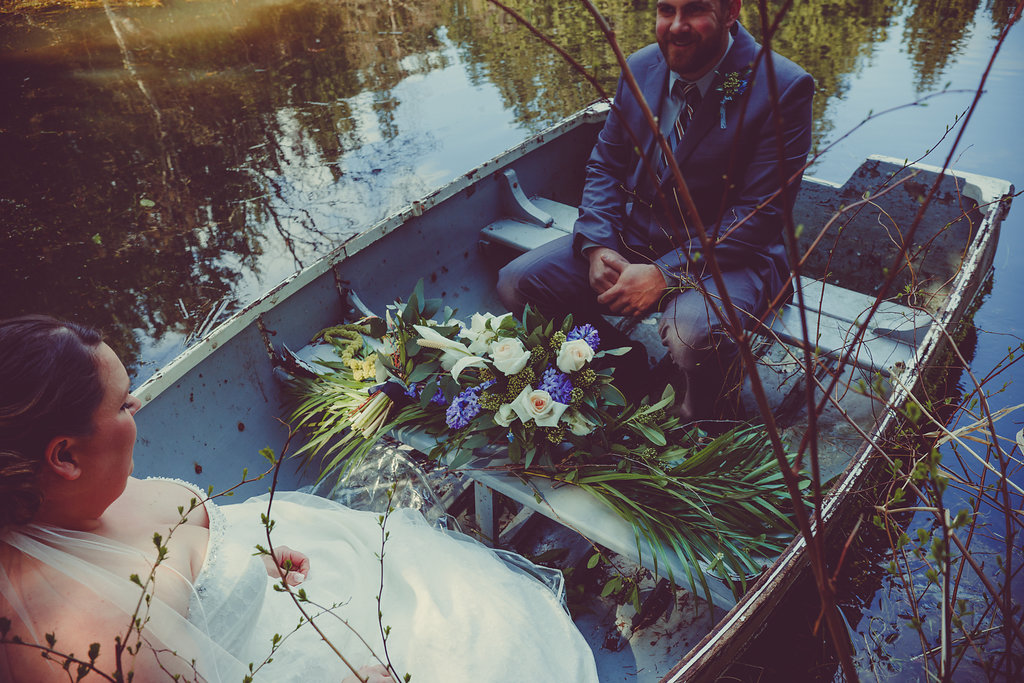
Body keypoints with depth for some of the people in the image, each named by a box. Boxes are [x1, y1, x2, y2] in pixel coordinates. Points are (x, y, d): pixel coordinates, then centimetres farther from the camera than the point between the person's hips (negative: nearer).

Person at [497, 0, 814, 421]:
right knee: (515, 284, -8)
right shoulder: (640, 68, 5)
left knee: (693, 333, -38)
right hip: (632, 236, 6)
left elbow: (760, 214, -17)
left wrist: (665, 274, -26)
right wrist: (597, 247, -9)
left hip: (725, 253, -5)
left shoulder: (783, 89, -13)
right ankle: (623, 373, 13)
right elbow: (605, 165, 10)